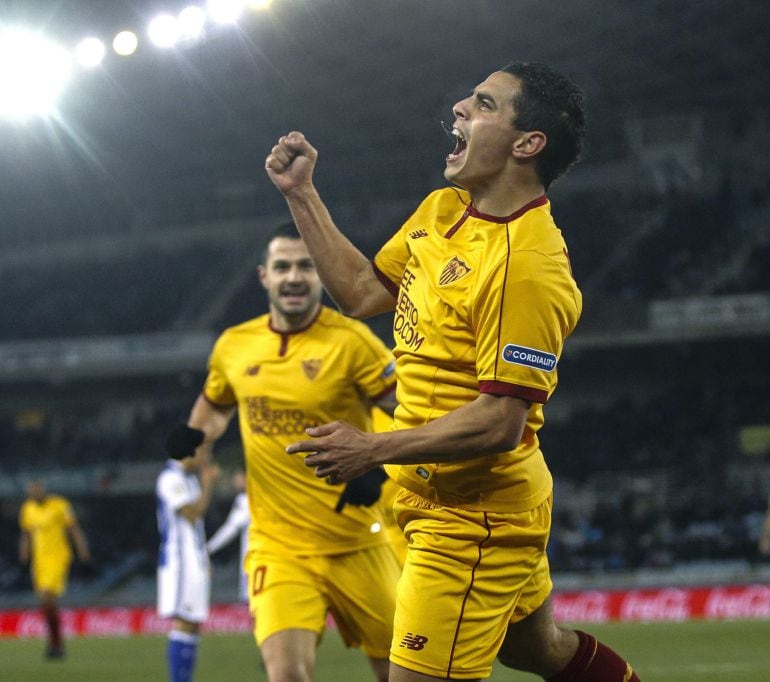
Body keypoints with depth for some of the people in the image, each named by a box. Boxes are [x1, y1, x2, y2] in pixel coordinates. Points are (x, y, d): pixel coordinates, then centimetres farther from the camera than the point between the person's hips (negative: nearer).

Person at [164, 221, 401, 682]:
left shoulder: (349, 340, -9)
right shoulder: (233, 346, 4)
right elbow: (216, 403, 25)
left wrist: (378, 470, -27)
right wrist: (196, 434, 4)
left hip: (354, 542, -2)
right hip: (278, 544, 2)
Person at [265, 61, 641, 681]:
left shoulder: (526, 264, -25)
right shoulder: (442, 210, 4)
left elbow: (500, 422, -27)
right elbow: (364, 293, 16)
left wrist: (373, 450, -25)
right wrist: (301, 194, 12)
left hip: (473, 519, -9)